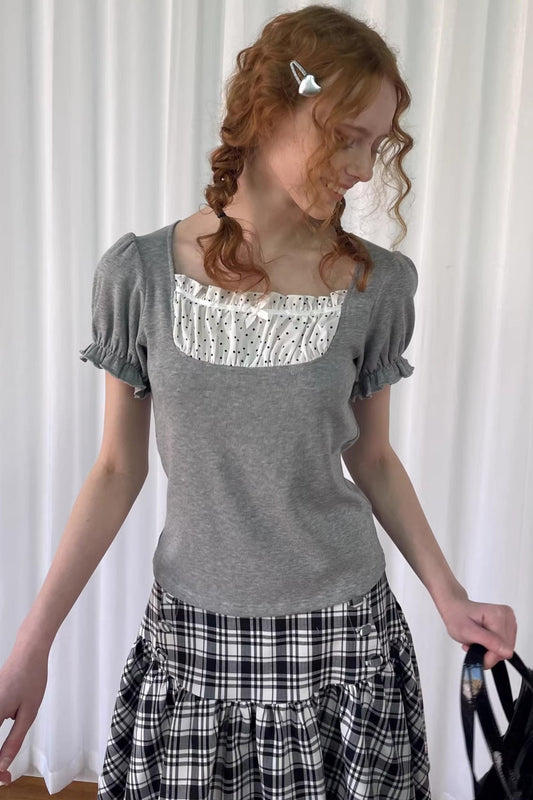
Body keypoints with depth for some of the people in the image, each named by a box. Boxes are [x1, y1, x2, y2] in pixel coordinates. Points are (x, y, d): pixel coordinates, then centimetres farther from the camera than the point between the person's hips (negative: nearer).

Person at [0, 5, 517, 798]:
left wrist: (449, 596, -6)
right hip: (192, 638, 0)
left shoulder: (378, 284, -7)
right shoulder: (139, 274, -9)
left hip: (343, 635, 1)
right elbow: (118, 470, -2)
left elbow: (372, 459, 4)